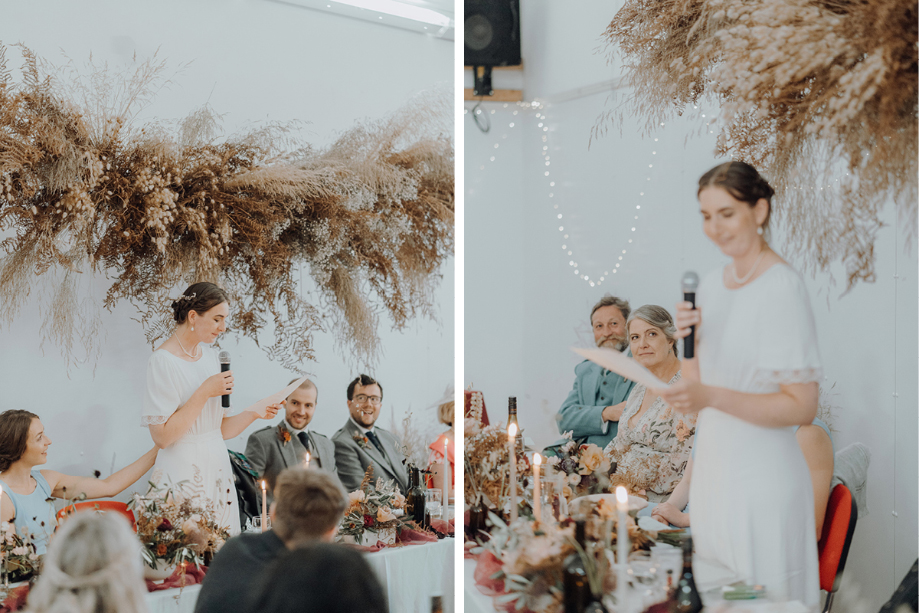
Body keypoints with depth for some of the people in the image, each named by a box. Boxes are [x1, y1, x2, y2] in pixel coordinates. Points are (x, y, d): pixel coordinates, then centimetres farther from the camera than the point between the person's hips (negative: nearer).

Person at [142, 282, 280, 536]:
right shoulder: (163, 360, -12)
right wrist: (205, 392, -18)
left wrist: (254, 413, -4)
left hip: (217, 470, 7)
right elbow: (162, 436, -19)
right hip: (184, 474, -7)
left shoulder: (211, 356, 10)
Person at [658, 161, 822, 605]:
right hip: (713, 469, 7)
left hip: (762, 480, -7)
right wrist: (688, 343, -8)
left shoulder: (783, 288, -14)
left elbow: (802, 408, -18)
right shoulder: (711, 285, 8)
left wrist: (712, 397, -28)